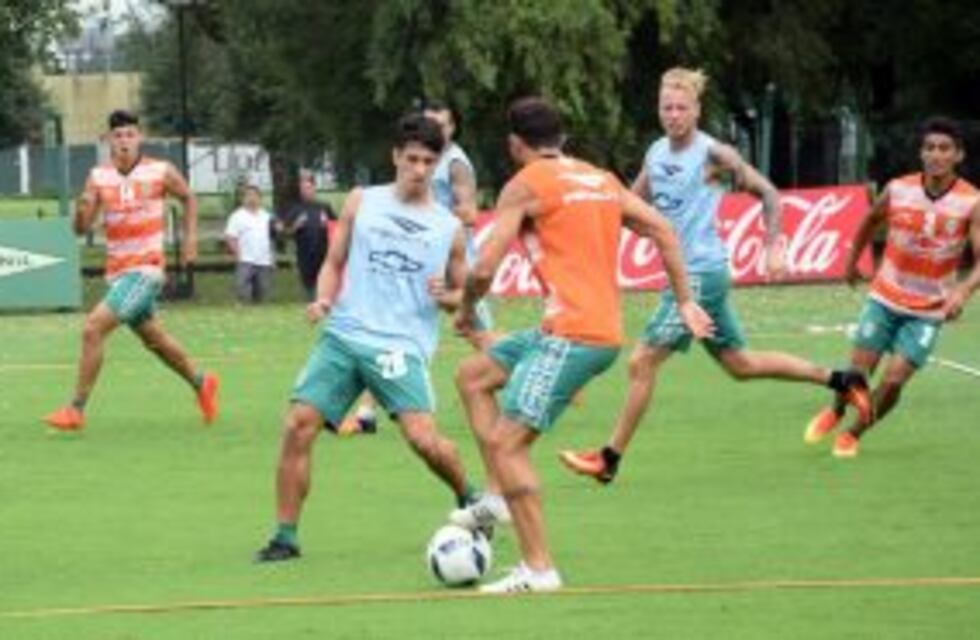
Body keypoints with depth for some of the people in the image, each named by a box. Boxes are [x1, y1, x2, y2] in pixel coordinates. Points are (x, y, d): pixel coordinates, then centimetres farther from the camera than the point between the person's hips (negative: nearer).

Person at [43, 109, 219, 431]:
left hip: (145, 270, -5)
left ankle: (76, 410, -13)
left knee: (93, 329, -18)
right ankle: (201, 384, 44)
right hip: (117, 271, 5)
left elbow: (188, 198, 13)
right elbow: (81, 228, -4)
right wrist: (83, 209, -25)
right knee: (153, 339, 20)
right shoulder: (98, 177, -1)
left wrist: (190, 236, 5)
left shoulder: (161, 172, -7)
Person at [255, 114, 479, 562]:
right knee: (298, 424, -11)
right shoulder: (362, 202, 11)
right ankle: (286, 537, -1)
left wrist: (447, 297, -7)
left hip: (402, 347, -2)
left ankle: (469, 501, 12)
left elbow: (462, 294, 16)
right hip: (344, 335, 2)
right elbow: (334, 263, 16)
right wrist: (323, 299, -4)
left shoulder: (448, 228, 7)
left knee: (423, 437, -19)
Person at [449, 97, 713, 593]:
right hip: (606, 332, 9)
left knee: (505, 441, -9)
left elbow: (484, 268, -10)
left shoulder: (526, 185, -5)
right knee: (472, 375, 21)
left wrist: (466, 310, 9)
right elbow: (661, 229, 15)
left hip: (572, 335, -9)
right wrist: (685, 301, 16)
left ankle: (539, 568, -13)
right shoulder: (601, 180, 18)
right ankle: (499, 497, 15)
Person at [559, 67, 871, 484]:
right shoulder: (656, 154, 9)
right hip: (683, 273, 9)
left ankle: (609, 459, -1)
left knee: (643, 362, -9)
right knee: (740, 364, 17)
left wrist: (773, 247, -11)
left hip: (702, 273, -9)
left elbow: (767, 193, -5)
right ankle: (841, 381, 29)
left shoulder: (713, 154, -12)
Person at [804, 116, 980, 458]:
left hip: (929, 310, -1)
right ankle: (834, 413, 35)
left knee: (893, 380, -9)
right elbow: (870, 221, 12)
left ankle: (853, 435, 17)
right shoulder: (898, 191, -11)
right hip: (885, 298, 1)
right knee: (858, 370, 1)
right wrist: (852, 261, 21)